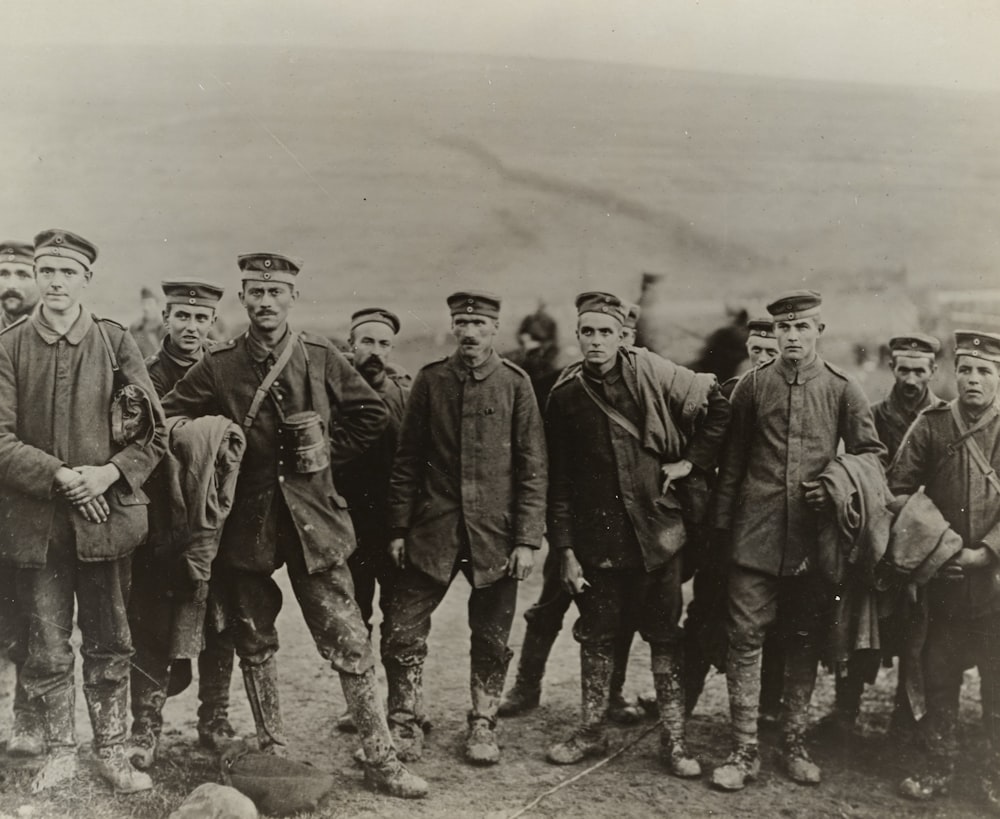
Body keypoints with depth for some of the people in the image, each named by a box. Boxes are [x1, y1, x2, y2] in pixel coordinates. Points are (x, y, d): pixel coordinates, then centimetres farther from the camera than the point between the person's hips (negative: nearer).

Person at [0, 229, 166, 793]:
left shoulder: (116, 343, 1)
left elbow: (154, 430, 0)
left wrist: (109, 474, -14)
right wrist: (60, 477, -17)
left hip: (105, 515, 0)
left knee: (110, 646, 11)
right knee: (46, 651, 11)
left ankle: (112, 752, 25)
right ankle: (61, 752, 28)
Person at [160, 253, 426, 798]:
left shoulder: (321, 358, 1)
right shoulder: (217, 366, -1)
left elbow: (372, 416, 10)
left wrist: (327, 454, 4)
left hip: (312, 518, -1)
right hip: (245, 523, 1)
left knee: (348, 642, 0)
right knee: (254, 644, 11)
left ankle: (380, 759, 9)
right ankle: (273, 753, 27)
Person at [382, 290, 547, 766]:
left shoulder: (516, 384, 0)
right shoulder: (430, 380, 3)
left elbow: (533, 468, -1)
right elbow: (407, 460, 6)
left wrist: (528, 540, -7)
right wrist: (398, 529, 2)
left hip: (495, 533, -1)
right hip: (433, 530, 1)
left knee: (492, 639, 9)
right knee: (402, 632, 0)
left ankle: (482, 725, 27)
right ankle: (404, 725, 17)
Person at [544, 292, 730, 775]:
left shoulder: (650, 373, -3)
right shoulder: (564, 396, 0)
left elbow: (718, 407, 6)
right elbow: (558, 481, 1)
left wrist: (693, 462, 0)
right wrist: (565, 551, -3)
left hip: (657, 531, -1)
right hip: (596, 539, 1)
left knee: (664, 636, 7)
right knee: (597, 636, 10)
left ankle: (674, 740, 16)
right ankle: (591, 733, 25)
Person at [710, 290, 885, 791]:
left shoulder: (843, 390, 4)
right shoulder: (752, 386, 4)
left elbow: (871, 452, 11)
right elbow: (732, 462, 7)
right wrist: (722, 525, 5)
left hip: (814, 538, 1)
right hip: (755, 537, 0)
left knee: (805, 642, 10)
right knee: (745, 640, -2)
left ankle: (795, 744, 24)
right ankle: (744, 751, 7)